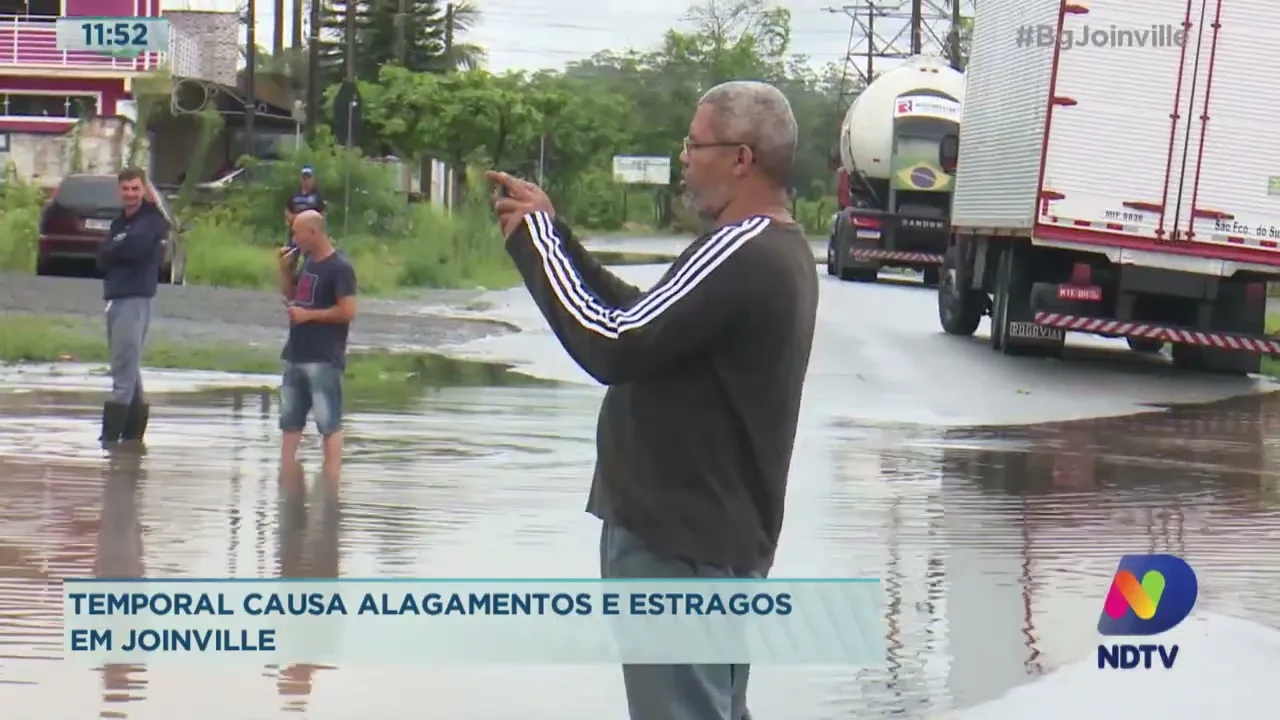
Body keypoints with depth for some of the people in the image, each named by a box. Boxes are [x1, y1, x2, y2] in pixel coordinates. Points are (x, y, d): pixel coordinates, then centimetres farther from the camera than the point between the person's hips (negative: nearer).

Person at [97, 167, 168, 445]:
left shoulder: (152, 221, -4)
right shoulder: (119, 222, 20)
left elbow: (133, 247, -20)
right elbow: (102, 259, 8)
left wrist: (113, 251, -1)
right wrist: (119, 250, -10)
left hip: (136, 298, -9)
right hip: (116, 297, 9)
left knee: (123, 373, -11)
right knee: (129, 371, 12)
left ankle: (109, 439, -14)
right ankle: (133, 436, 16)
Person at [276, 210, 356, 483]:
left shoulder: (339, 268, -13)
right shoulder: (309, 262, 12)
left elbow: (348, 311, -19)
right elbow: (290, 295, 23)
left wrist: (308, 315, -15)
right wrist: (285, 269, 6)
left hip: (324, 359, -9)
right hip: (296, 355, 9)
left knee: (329, 424, -6)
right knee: (290, 421, 13)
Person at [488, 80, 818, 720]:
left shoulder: (742, 253, -20)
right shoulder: (782, 252, 14)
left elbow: (614, 348, -24)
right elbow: (643, 318, 18)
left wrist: (534, 240, -12)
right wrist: (548, 230, 12)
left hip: (676, 543, -11)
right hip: (727, 537, 11)